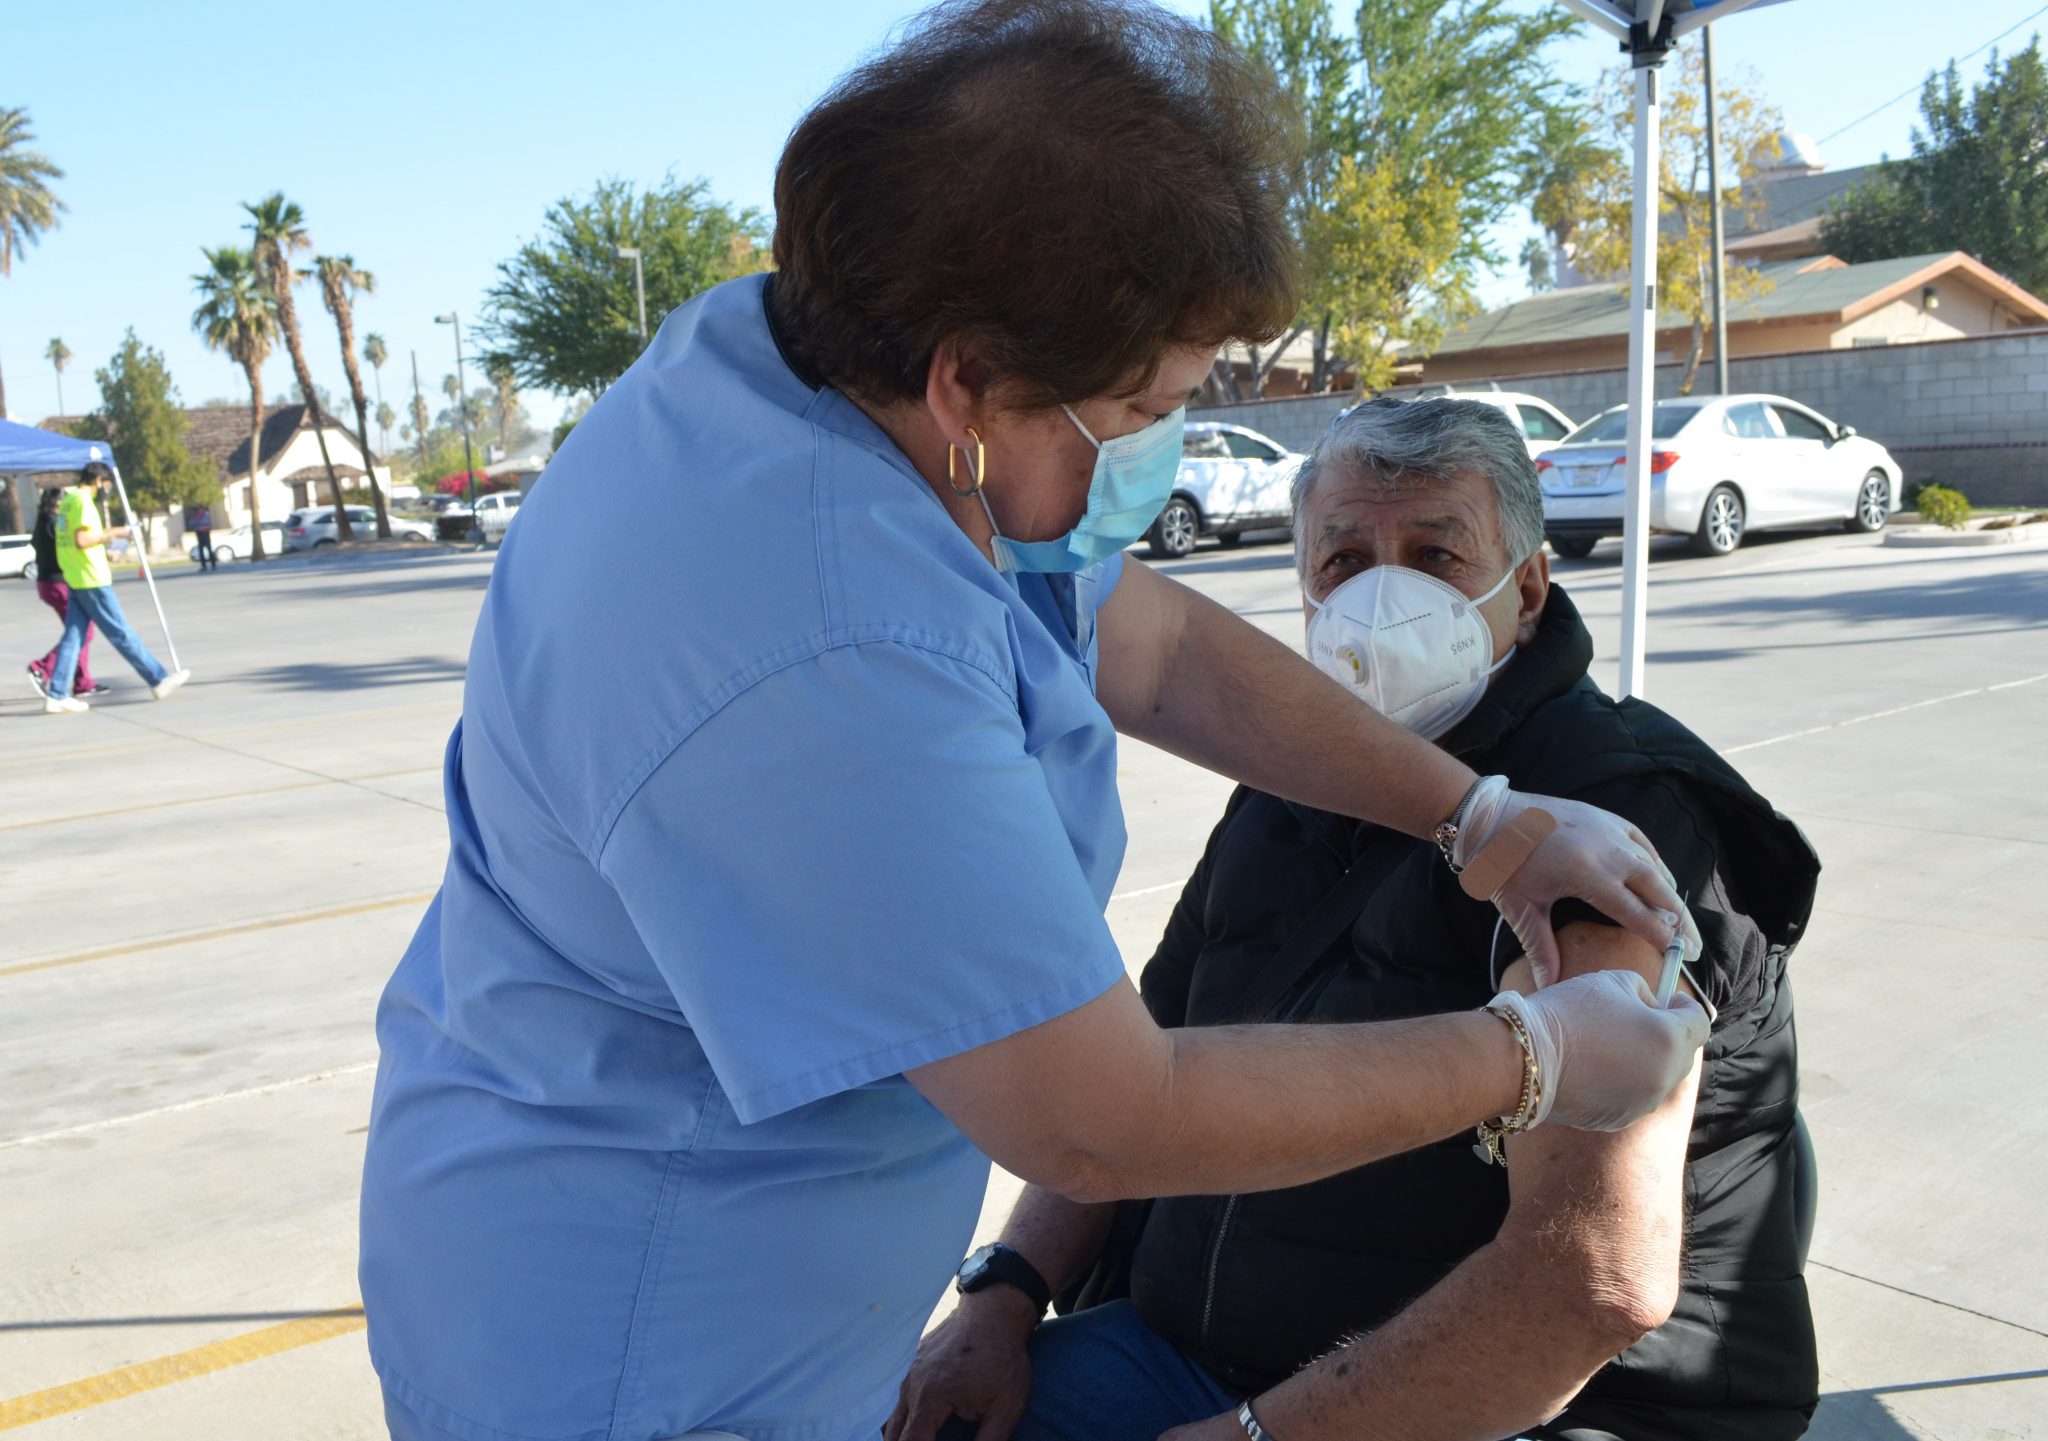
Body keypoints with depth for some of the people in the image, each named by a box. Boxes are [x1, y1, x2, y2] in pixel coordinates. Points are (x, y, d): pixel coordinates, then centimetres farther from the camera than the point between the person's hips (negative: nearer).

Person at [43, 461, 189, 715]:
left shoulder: (67, 499, 17)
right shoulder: (83, 501, -14)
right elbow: (82, 540, -24)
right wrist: (110, 533, -12)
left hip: (74, 580, 9)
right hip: (92, 581, -9)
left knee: (73, 637, 6)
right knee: (121, 634, -3)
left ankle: (56, 696, 3)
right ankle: (159, 680, 4)